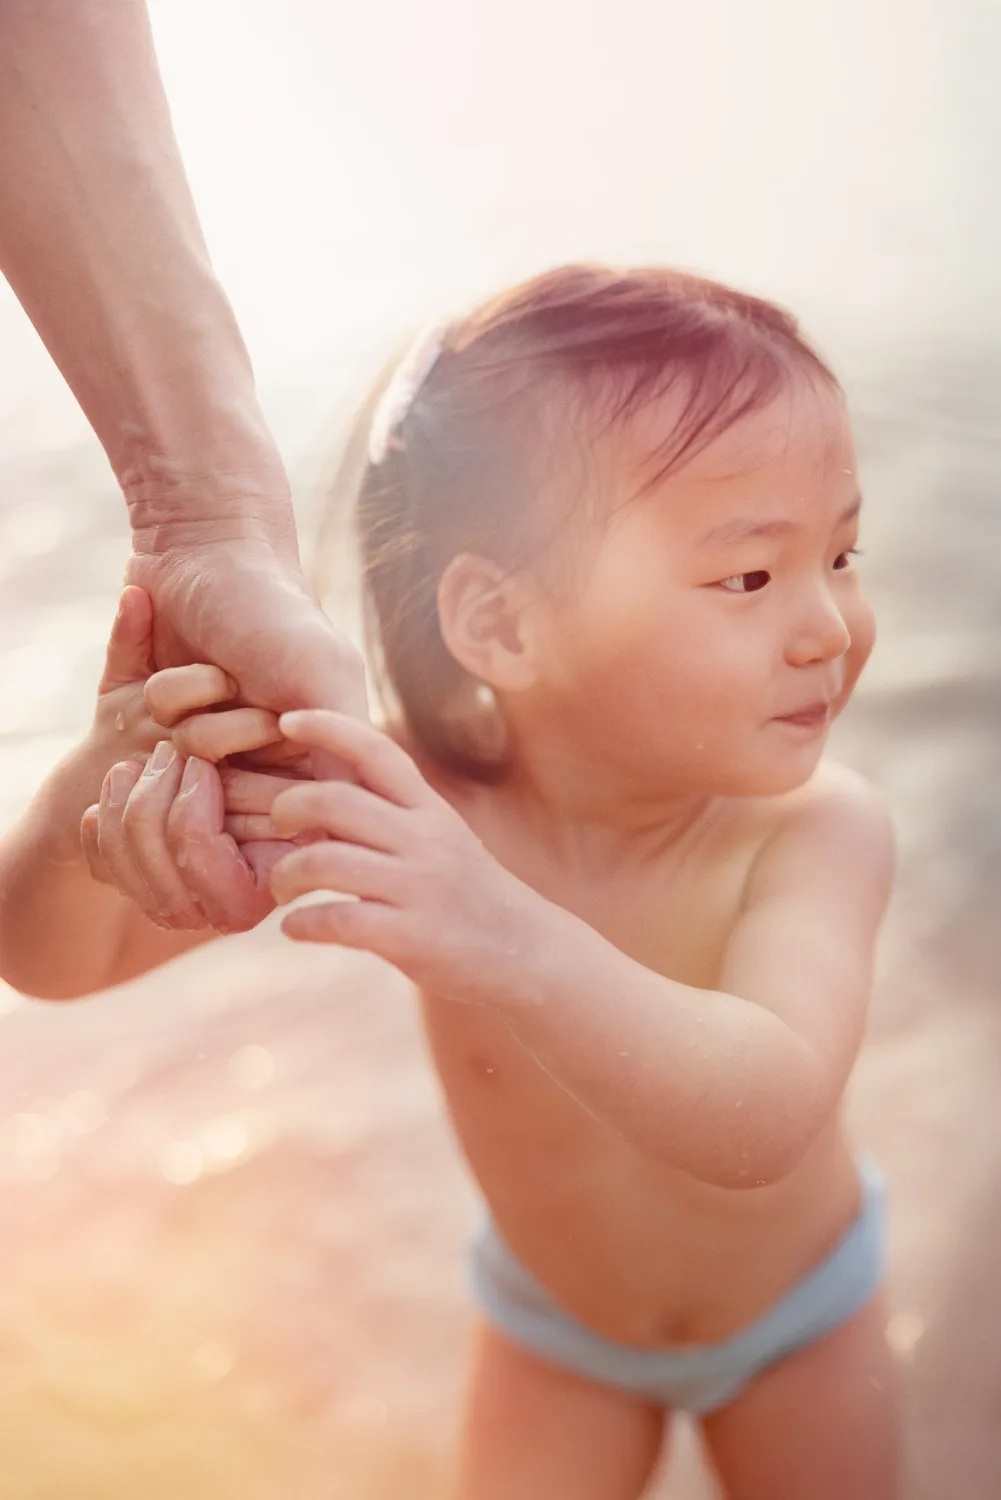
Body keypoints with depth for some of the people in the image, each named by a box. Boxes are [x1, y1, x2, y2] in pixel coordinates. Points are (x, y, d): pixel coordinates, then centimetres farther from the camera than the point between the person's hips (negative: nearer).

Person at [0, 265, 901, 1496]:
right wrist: (109, 797, -50)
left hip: (797, 1311, 0)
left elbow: (762, 1125, -52)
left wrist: (515, 946, -70)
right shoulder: (401, 795, -29)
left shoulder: (814, 828, -34)